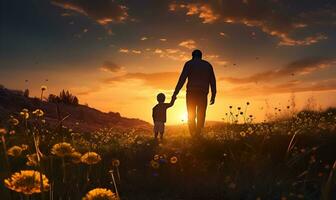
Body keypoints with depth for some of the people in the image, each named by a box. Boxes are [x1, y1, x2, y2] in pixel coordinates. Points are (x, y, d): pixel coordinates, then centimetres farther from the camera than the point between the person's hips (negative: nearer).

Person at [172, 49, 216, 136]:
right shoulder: (208, 65, 16)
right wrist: (213, 95, 14)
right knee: (201, 116, 6)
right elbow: (212, 81, 11)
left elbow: (182, 79, -5)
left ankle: (193, 136, -4)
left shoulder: (189, 64, 6)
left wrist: (175, 93, -8)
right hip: (203, 93, 2)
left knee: (191, 116, 5)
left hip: (192, 93, -2)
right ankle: (198, 135, -3)